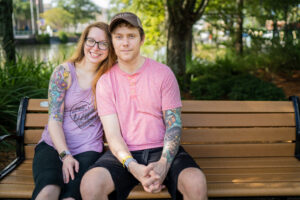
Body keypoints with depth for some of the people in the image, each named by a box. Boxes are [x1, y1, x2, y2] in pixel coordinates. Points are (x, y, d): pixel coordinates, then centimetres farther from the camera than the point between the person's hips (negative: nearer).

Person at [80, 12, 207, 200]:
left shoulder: (163, 73, 2)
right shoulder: (105, 82, 3)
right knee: (90, 184, -27)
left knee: (196, 182, -29)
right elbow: (112, 133, -4)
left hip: (162, 150, 0)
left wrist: (164, 163, -20)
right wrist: (134, 167, -22)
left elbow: (174, 124, -2)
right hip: (124, 154, 1)